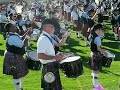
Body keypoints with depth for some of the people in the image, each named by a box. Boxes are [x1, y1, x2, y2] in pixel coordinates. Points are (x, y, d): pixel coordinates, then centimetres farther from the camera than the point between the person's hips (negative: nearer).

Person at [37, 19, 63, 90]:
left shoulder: (48, 37, 10)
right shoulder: (43, 39, -21)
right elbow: (40, 55, -30)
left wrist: (56, 56, 8)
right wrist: (55, 57, -26)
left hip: (53, 67, 10)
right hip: (48, 68, -10)